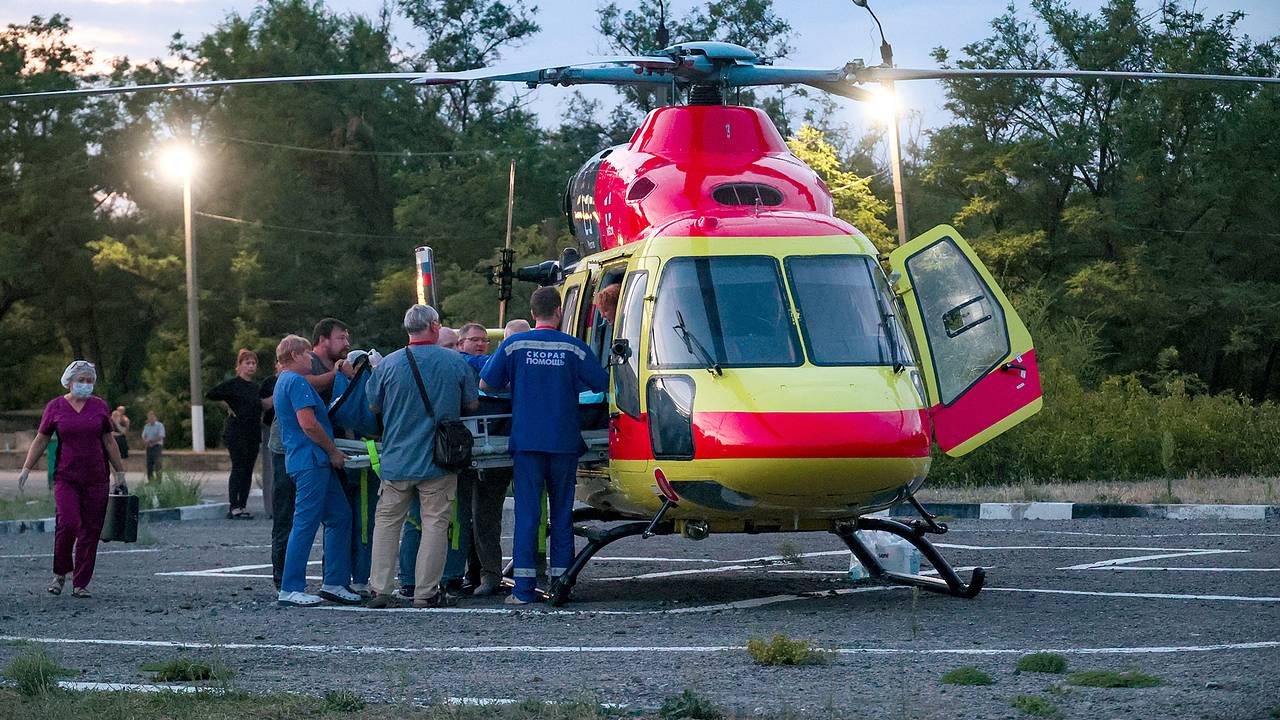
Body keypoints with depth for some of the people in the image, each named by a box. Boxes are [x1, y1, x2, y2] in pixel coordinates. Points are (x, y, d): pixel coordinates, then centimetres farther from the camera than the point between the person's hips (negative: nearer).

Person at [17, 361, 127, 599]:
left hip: (96, 479, 2)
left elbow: (109, 442, 13)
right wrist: (26, 469, 1)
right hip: (66, 477, -2)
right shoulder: (55, 407, 3)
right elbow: (40, 440, 8)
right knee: (68, 523, -18)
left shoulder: (100, 406, 8)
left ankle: (80, 584, 7)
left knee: (90, 532, 0)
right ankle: (60, 573, 4)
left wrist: (120, 473, 13)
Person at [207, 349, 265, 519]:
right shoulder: (234, 384, -6)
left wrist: (259, 417, 12)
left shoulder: (255, 387, 15)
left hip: (253, 433, 7)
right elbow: (212, 394, -12)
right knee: (238, 469, -9)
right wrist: (229, 406, -7)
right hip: (237, 433, -7)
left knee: (248, 471, 5)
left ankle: (243, 506, 9)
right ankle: (234, 508, -9)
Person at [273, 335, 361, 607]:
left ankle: (334, 583, 11)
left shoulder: (285, 382, 22)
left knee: (340, 516, 11)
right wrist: (333, 451, -11)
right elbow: (308, 424, -20)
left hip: (316, 462, 11)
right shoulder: (297, 382, -12)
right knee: (306, 523, -9)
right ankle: (290, 589, -7)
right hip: (311, 461, -11)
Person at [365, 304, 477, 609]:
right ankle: (425, 592, 4)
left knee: (387, 521, 11)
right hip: (439, 459, -1)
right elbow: (471, 405, 6)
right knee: (435, 524, 5)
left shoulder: (389, 364, -5)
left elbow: (374, 406, 7)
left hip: (397, 459, 1)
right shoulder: (456, 362, -5)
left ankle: (380, 589, 8)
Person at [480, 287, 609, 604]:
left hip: (526, 441, 0)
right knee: (562, 512, 10)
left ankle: (524, 588, -3)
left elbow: (486, 384, 3)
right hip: (564, 443, 0)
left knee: (527, 512, 1)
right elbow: (602, 385, 1)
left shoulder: (514, 345, -1)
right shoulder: (574, 348, -2)